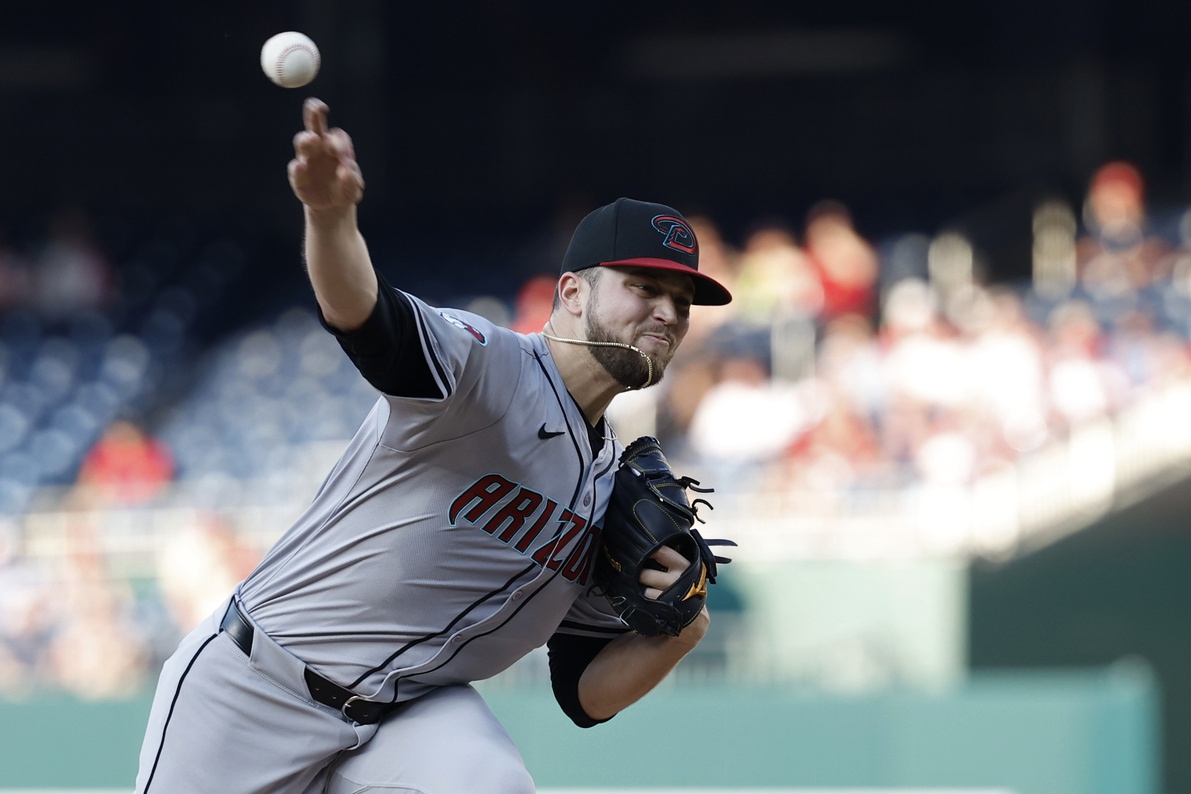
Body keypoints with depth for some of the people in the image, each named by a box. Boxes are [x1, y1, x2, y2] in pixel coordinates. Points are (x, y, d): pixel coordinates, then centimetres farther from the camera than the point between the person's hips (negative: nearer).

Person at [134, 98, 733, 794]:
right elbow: (363, 313, -36)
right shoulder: (483, 361, -13)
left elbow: (587, 695, 11)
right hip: (253, 683, -4)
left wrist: (679, 633, -10)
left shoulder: (618, 492, 8)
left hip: (412, 715, 4)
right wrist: (331, 215, -58)